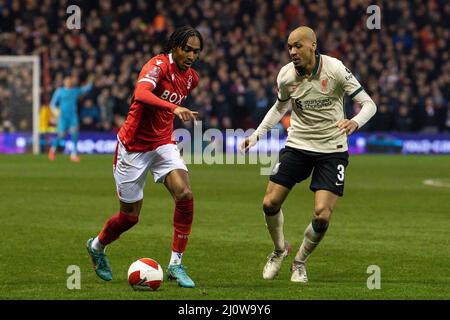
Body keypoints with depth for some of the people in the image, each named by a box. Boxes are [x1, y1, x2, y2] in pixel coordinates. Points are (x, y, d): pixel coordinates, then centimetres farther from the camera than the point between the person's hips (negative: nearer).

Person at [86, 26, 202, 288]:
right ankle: (97, 246, 37)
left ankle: (176, 264, -11)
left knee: (185, 195, -20)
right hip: (134, 146, -5)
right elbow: (141, 94, -40)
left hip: (163, 144, 5)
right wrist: (173, 108, -53)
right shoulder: (159, 65, -19)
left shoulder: (192, 77, 3)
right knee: (130, 216, 5)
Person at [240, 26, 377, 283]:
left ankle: (300, 262, 14)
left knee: (322, 215, -14)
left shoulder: (335, 69, -16)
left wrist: (355, 122, -33)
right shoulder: (286, 75, -5)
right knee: (270, 204, -5)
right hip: (297, 144, 3)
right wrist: (256, 135, 8)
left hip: (332, 149, -3)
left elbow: (368, 103, -12)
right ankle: (280, 249, 26)